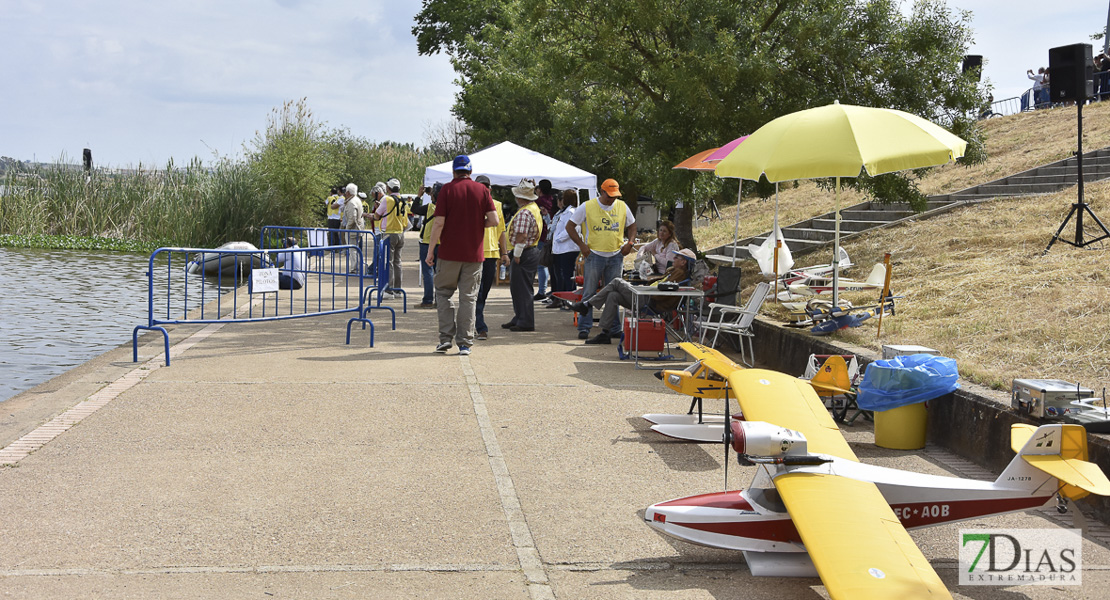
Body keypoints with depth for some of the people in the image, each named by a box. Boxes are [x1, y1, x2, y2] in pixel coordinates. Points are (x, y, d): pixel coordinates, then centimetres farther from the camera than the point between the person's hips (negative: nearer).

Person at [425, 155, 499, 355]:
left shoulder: (447, 189, -4)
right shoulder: (482, 190, 2)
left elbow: (439, 223, -9)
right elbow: (493, 220, -5)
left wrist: (431, 250, -3)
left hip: (449, 252, -1)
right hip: (474, 254, 2)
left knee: (443, 292, 12)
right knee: (468, 297, 6)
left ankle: (446, 337, 2)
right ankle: (465, 342, 4)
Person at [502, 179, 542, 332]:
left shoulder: (524, 213, -19)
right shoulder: (535, 207, 14)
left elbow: (522, 235, -24)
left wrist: (517, 254, -17)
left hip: (525, 254, -10)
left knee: (522, 289, -4)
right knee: (517, 288, 17)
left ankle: (526, 323, -1)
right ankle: (519, 318, 24)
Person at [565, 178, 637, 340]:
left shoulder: (622, 207, 7)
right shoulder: (587, 207, -3)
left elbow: (632, 226, 20)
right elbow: (570, 226, 0)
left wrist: (629, 243, 3)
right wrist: (581, 245, -9)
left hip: (615, 256, 3)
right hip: (594, 255, -3)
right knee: (589, 293, -3)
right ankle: (584, 327, 2)